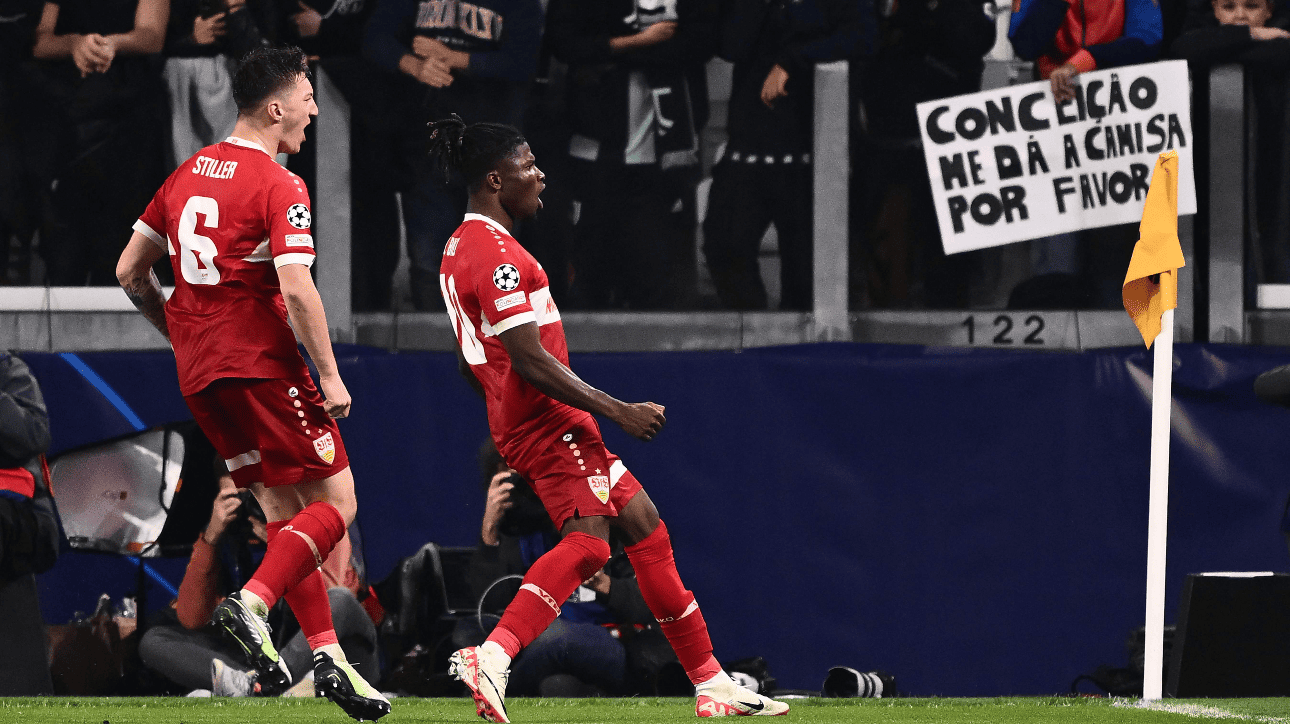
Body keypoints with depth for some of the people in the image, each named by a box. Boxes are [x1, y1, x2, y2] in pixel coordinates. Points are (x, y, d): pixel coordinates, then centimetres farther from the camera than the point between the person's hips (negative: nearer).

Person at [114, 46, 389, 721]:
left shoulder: (186, 175, 12)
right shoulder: (278, 186, -11)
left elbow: (129, 271, 17)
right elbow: (296, 290, -20)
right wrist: (330, 375, -14)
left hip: (200, 375, 8)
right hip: (263, 364, -8)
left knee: (285, 510, 11)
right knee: (335, 503, -1)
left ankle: (326, 652, 4)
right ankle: (252, 602, -19)